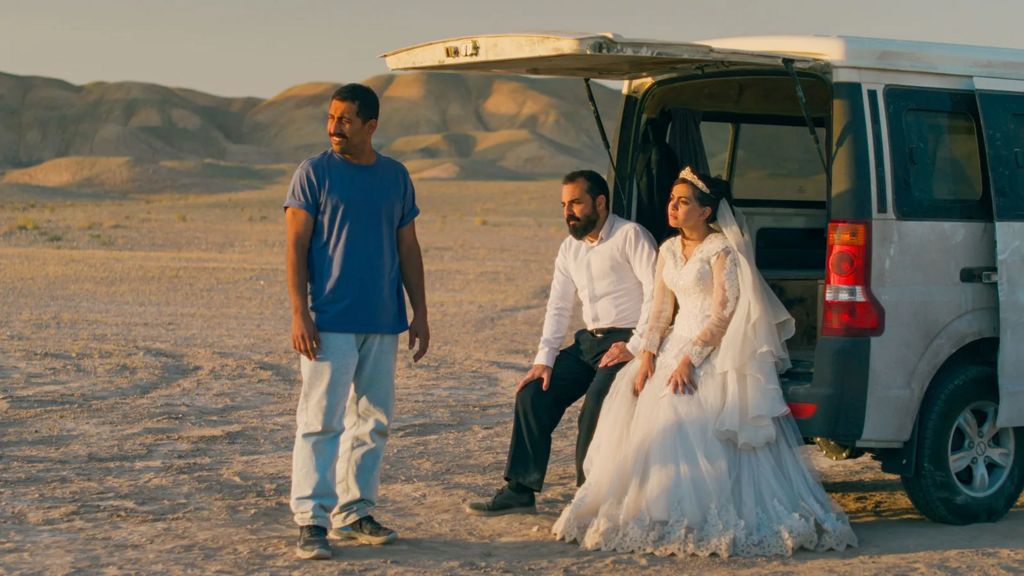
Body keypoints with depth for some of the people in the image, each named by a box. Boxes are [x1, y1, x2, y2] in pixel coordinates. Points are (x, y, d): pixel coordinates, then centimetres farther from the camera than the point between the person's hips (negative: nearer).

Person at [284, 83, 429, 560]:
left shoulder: (396, 177, 9)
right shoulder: (314, 173, -3)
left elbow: (408, 249, 14)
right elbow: (296, 246, -5)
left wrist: (420, 314, 9)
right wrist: (299, 313, -14)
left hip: (383, 323, 5)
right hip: (329, 322, -5)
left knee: (372, 422, 9)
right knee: (321, 419, -7)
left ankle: (355, 512, 19)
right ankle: (311, 519, -5)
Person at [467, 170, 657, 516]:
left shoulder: (630, 236, -9)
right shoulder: (570, 248, 14)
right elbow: (558, 308, 14)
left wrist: (634, 347, -20)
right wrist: (544, 360, 3)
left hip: (627, 341, -8)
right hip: (590, 341, 8)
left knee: (596, 406, -28)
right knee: (532, 394, -3)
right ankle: (519, 491, 2)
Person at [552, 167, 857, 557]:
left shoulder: (721, 250, -10)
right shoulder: (668, 251, 13)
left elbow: (724, 316, -15)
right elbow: (660, 310, 12)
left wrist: (689, 359, -22)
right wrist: (648, 354, -4)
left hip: (714, 350, -7)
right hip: (678, 341, 7)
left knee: (693, 419, -22)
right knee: (642, 404, -7)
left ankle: (707, 518, -15)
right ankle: (658, 513, -1)